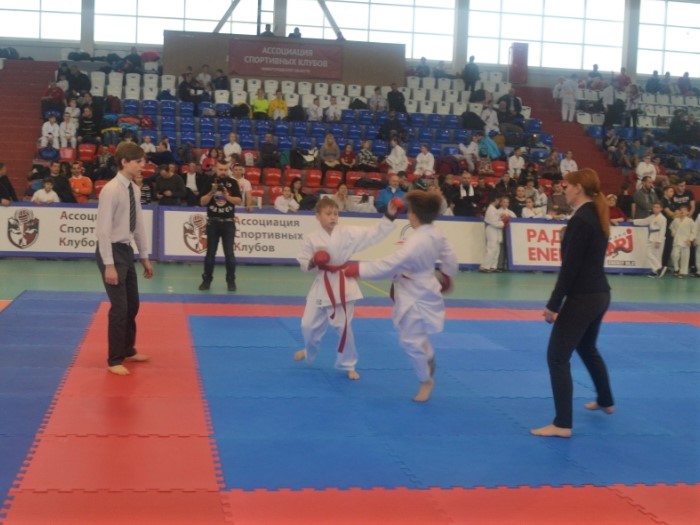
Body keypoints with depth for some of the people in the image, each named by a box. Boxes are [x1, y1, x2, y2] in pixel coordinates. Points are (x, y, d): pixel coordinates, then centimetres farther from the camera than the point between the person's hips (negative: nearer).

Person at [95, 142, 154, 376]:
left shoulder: (135, 190, 6)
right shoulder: (111, 190, -19)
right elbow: (103, 229, -20)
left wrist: (144, 257, 16)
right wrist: (109, 264, -22)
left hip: (126, 250, 8)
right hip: (113, 251, -8)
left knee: (132, 305, 18)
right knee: (120, 307, -3)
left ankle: (128, 351, 36)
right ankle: (114, 360, 11)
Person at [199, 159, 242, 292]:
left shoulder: (232, 183, 1)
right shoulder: (209, 182, 1)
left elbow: (239, 201, -3)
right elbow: (202, 202, -3)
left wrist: (227, 196, -18)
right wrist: (212, 192, -18)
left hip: (228, 222, 0)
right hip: (213, 222, 0)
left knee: (229, 253, -1)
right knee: (210, 252, 6)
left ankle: (231, 281, 8)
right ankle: (207, 280, 14)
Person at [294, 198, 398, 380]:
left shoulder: (348, 233, -6)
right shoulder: (311, 238, -5)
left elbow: (373, 233, -10)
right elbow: (303, 263, 1)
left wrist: (389, 216, -20)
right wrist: (312, 263, -21)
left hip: (343, 284, -1)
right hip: (322, 285, 1)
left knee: (344, 326, 1)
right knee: (309, 324, 9)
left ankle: (348, 365, 20)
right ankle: (309, 351, 44)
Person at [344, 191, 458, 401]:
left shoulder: (415, 243, -33)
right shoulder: (437, 234, -6)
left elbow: (388, 265, -35)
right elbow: (450, 258, 8)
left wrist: (357, 269, -29)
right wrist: (446, 277, 27)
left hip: (415, 297, -9)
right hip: (423, 290, 9)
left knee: (410, 341, 4)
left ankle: (426, 381, 22)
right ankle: (428, 358, 49)